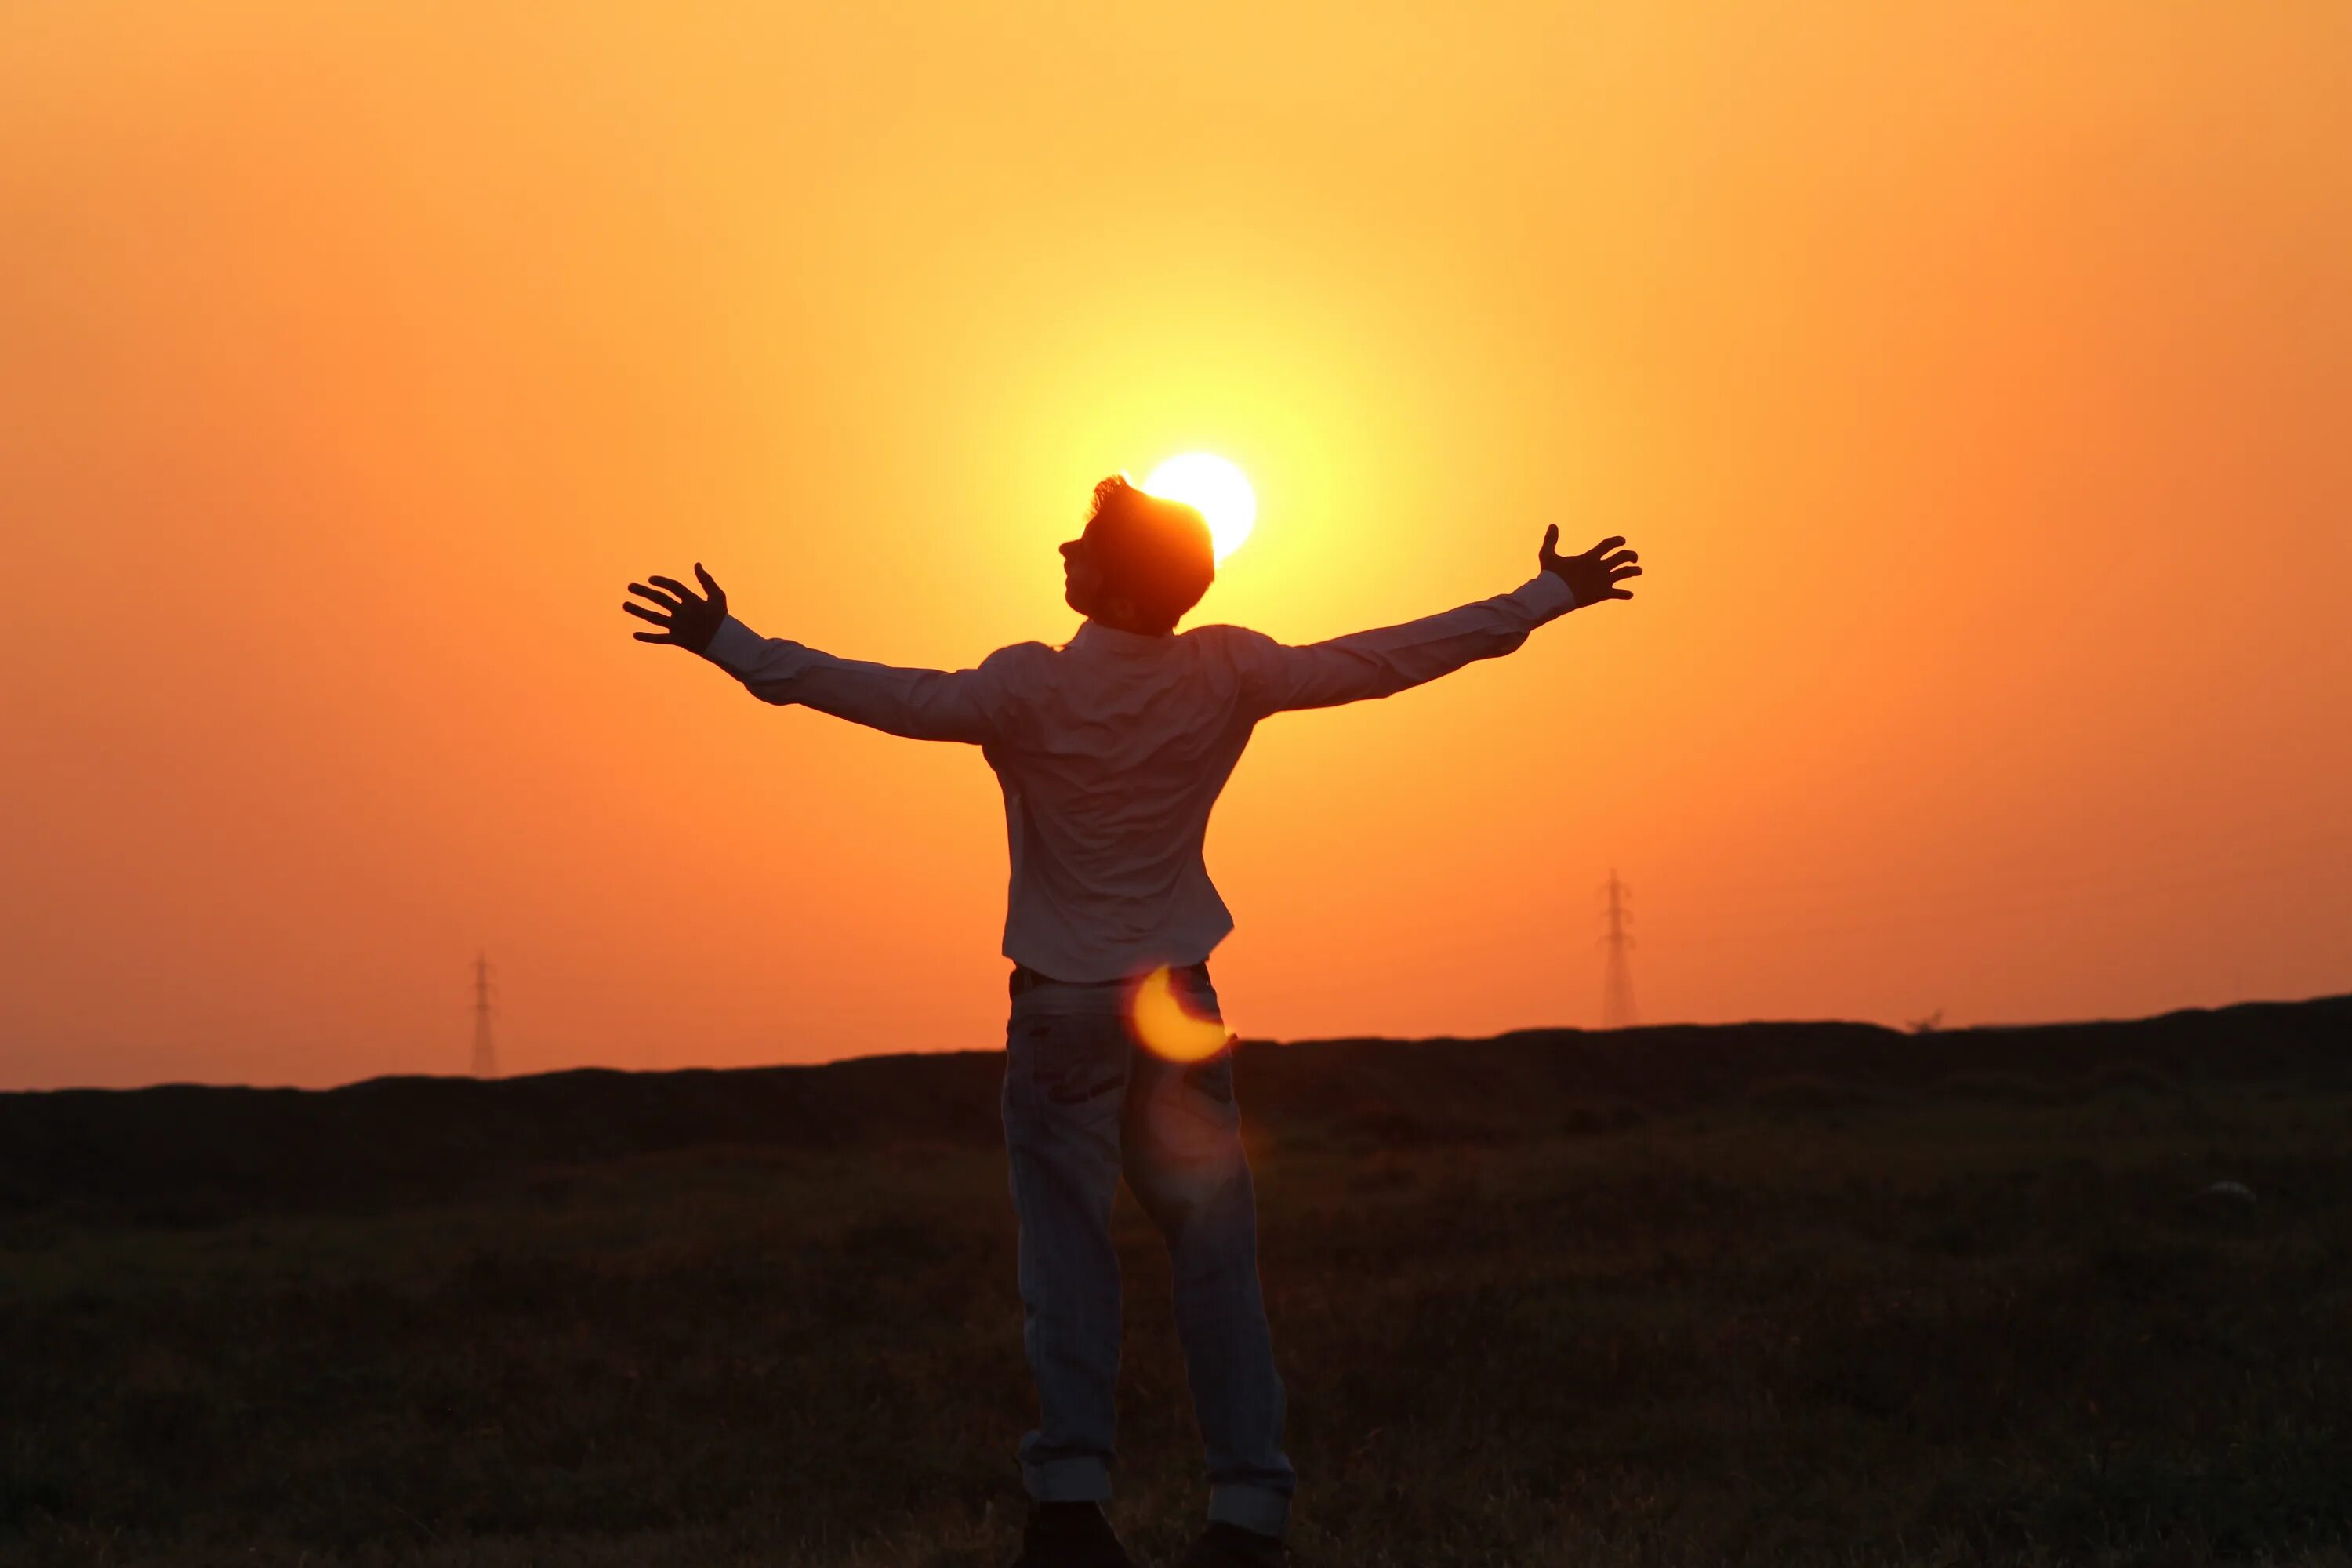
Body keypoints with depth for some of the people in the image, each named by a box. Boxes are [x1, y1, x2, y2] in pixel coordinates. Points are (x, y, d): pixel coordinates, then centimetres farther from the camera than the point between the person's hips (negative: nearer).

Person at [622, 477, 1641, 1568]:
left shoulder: (1031, 687, -14)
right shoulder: (1228, 675, -5)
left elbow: (883, 697, -19)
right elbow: (1385, 660, 0)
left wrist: (728, 643, -13)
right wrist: (1547, 598, 8)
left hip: (1062, 1008, -2)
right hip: (1179, 1002, 2)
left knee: (1068, 1253, 2)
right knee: (1214, 1257, 6)